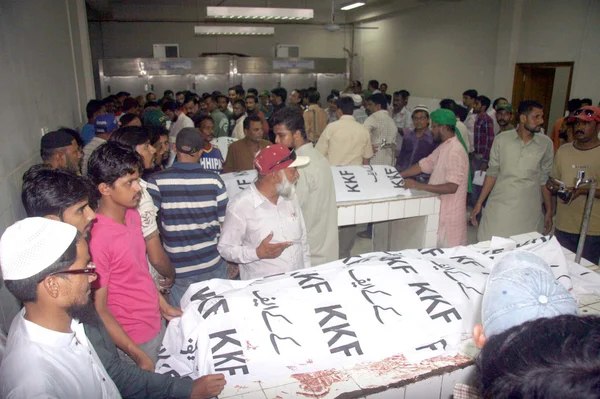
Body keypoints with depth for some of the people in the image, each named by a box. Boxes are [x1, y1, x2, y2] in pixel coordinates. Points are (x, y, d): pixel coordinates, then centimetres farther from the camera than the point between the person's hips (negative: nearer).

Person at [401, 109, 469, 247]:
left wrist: (418, 186, -27)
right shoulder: (443, 147, 11)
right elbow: (424, 165, 14)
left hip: (449, 216, -9)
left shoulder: (455, 151, -20)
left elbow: (452, 187, -26)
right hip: (440, 211, 9)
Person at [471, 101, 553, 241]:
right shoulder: (502, 139, -2)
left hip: (529, 212, 1)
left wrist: (549, 212, 7)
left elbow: (545, 180, 6)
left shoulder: (546, 143, 1)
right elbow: (492, 173, 3)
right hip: (498, 207, 0)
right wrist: (479, 203, 0)